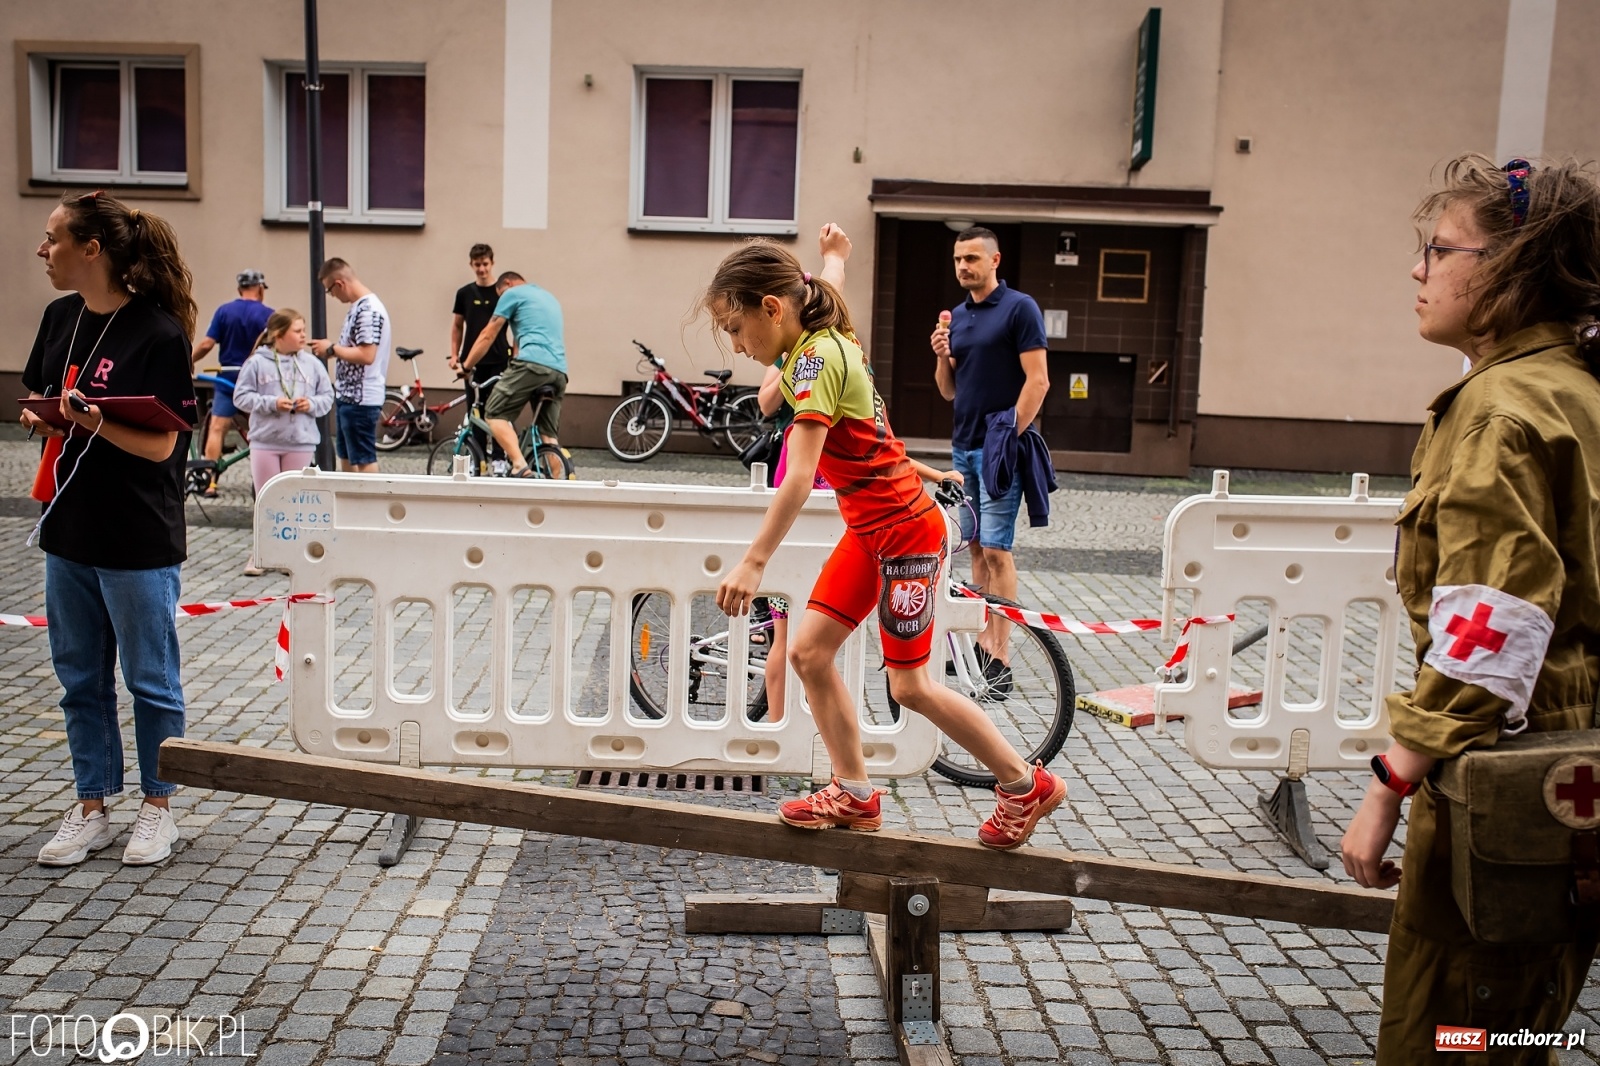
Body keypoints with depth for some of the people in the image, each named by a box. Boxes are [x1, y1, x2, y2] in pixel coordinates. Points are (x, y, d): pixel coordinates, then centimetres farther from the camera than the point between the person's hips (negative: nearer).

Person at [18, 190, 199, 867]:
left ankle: (157, 808, 24)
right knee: (79, 678, 15)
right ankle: (91, 809, 29)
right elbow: (37, 395, 18)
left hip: (138, 541, -7)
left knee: (150, 679, 8)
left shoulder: (157, 332, -16)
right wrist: (38, 418, -4)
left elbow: (160, 444, -17)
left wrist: (97, 424, -33)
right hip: (68, 530, 7)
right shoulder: (61, 317, 6)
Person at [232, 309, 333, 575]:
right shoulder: (257, 363, -5)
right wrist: (272, 403, -15)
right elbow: (241, 397, -4)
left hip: (301, 443, 2)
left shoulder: (312, 363, 2)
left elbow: (327, 396, 7)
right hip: (265, 441, -2)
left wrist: (312, 404, -12)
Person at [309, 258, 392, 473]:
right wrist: (330, 349, 10)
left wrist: (332, 349, -16)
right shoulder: (358, 306, 12)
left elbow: (366, 355, -26)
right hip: (348, 396, 10)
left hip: (361, 399, -10)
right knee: (346, 457, 18)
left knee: (364, 460, -2)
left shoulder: (368, 310, -19)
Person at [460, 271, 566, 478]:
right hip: (559, 371, 7)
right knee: (549, 434, 8)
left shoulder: (513, 293, 11)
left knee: (494, 415, -5)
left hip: (532, 363, -7)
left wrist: (466, 366, 21)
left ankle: (520, 467, -23)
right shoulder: (550, 298, 34)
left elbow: (488, 335, 11)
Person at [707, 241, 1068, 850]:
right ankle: (854, 794, 16)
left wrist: (753, 563, -31)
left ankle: (1027, 787, 17)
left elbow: (799, 480, -29)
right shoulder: (821, 344, 5)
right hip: (869, 529, 9)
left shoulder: (815, 359, -21)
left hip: (905, 530, -9)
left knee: (910, 687, 0)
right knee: (808, 650, 5)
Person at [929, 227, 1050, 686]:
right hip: (963, 446, 7)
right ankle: (982, 641, 20)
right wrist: (942, 355, -2)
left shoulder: (1019, 308, -7)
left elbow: (1038, 380, -12)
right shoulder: (958, 315, 14)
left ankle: (1001, 658, -4)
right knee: (976, 548, 11)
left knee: (996, 549, -8)